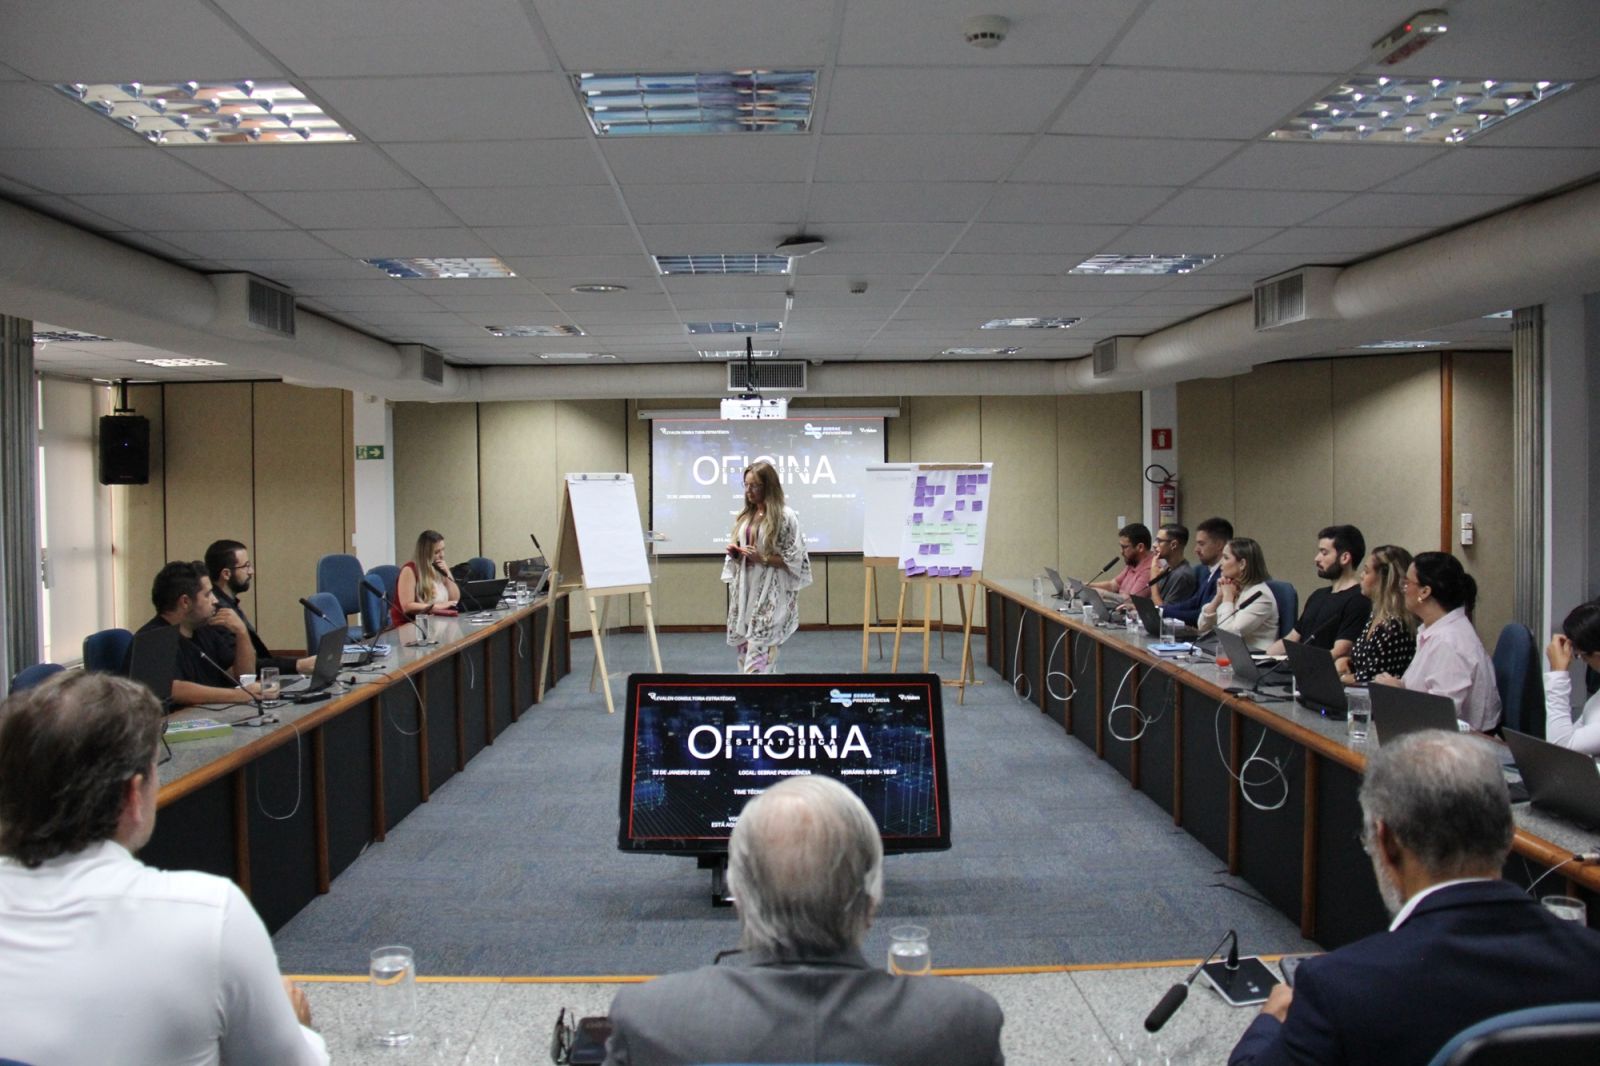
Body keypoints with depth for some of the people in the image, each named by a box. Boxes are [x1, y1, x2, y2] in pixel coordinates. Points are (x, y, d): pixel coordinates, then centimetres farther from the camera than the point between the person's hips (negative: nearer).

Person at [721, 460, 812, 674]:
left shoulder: (785, 516, -8)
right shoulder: (744, 516, 12)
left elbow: (794, 560, -10)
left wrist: (762, 559, -19)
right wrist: (734, 553, -1)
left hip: (770, 594, -7)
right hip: (745, 590, 7)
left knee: (759, 650, -10)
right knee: (743, 646, 8)